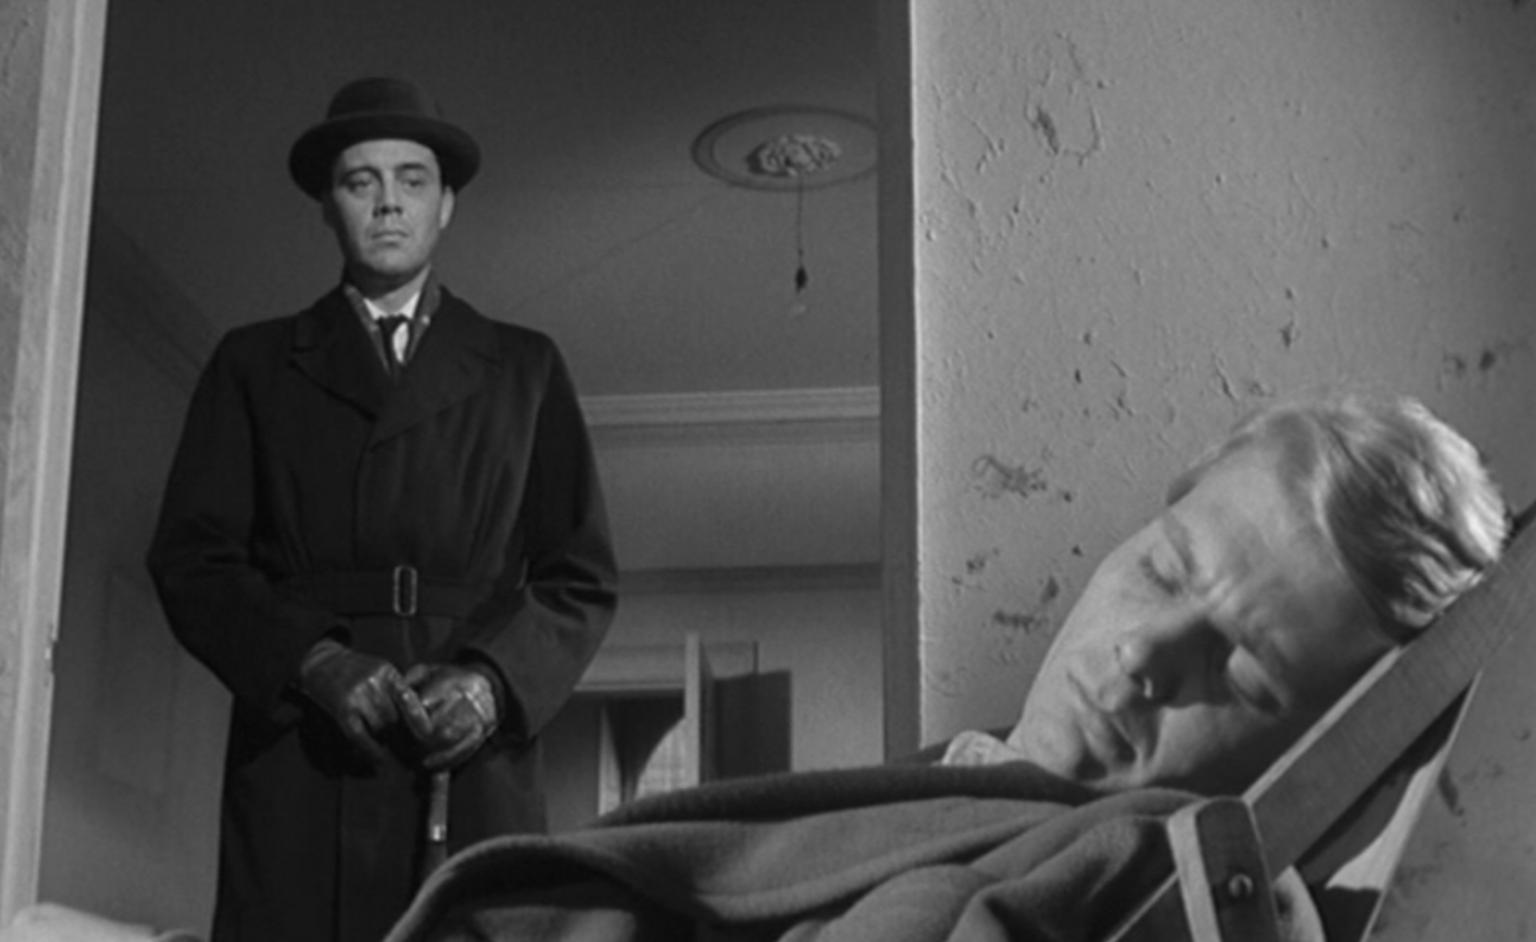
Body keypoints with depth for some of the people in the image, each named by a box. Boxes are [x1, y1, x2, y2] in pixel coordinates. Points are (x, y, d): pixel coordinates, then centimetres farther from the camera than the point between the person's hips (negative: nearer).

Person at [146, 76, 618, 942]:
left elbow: (582, 579, 13)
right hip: (301, 770, 0)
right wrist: (315, 661, -10)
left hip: (475, 768, 0)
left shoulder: (524, 368, 19)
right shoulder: (255, 364, 18)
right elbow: (190, 555, 8)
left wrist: (494, 681, -7)